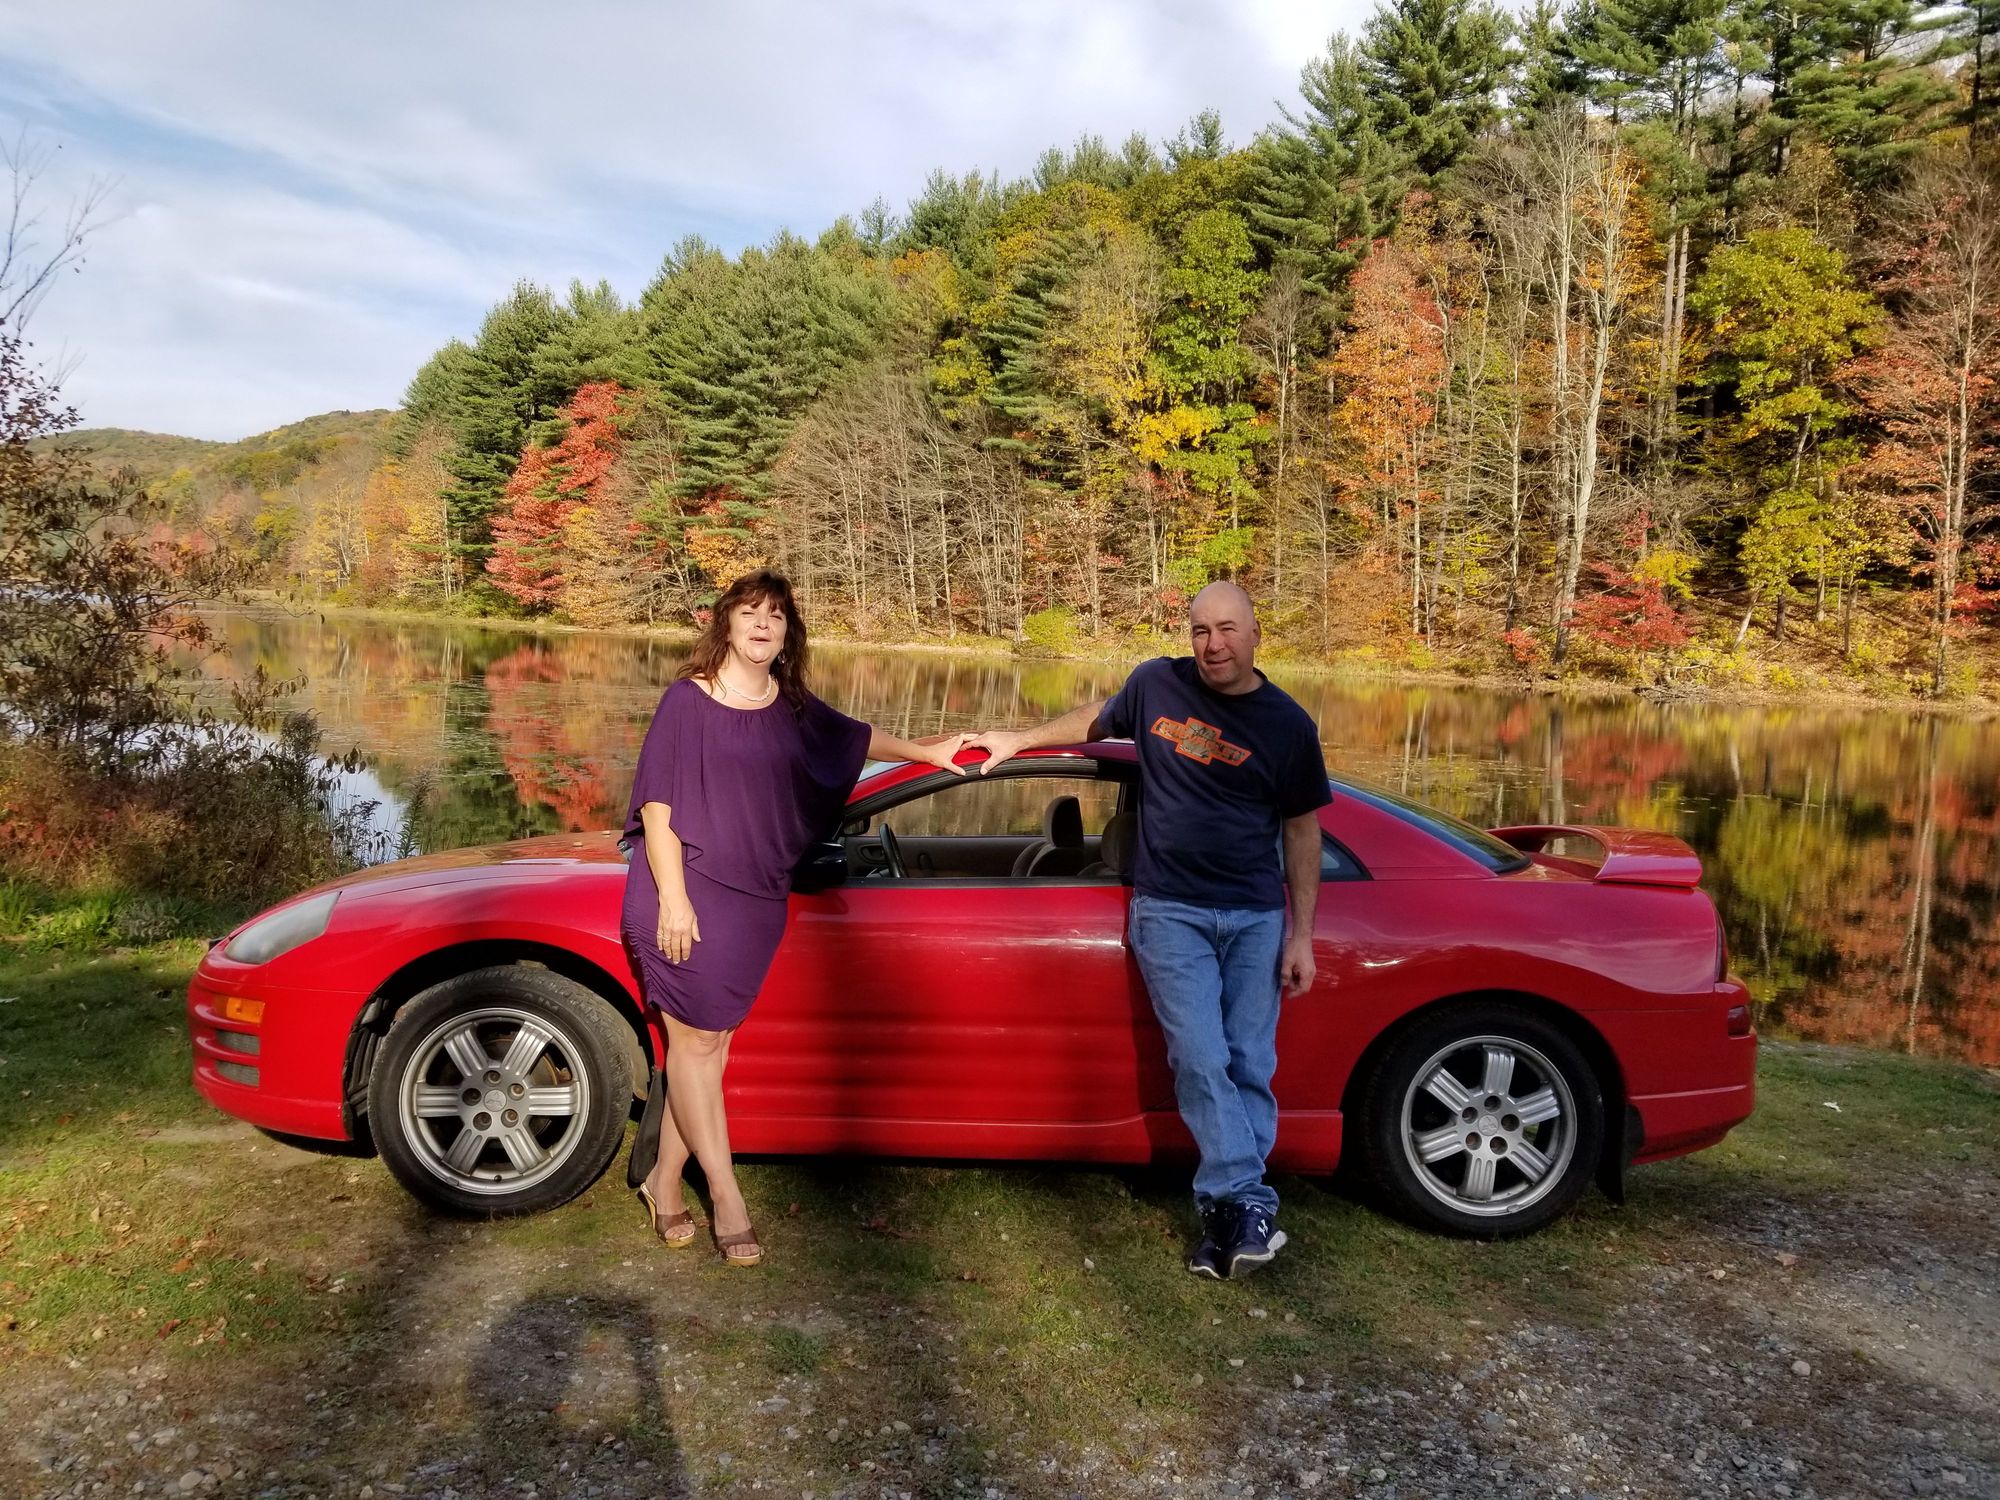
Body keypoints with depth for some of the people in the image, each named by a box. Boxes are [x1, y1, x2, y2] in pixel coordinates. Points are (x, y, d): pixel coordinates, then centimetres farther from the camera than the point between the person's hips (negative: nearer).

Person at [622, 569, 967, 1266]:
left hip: (757, 901, 5)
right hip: (688, 894, -5)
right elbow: (657, 804, -10)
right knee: (696, 1040, 1)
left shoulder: (793, 709, 8)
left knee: (709, 1042, 7)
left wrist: (925, 753, 26)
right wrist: (672, 900, -16)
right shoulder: (688, 700, -7)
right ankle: (725, 1195, 10)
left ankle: (664, 1181, 20)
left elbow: (853, 738, 28)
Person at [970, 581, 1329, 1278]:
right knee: (1200, 1061, -11)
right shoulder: (1157, 683, 1)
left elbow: (1301, 830, 7)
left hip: (1256, 917, 1)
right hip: (1170, 912, -1)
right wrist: (1020, 739, 26)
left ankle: (1225, 1212, 9)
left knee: (1250, 1068, 1)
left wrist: (1302, 935, 4)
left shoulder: (1288, 724, 1)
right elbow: (1098, 720, 23)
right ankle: (1247, 1203, -6)